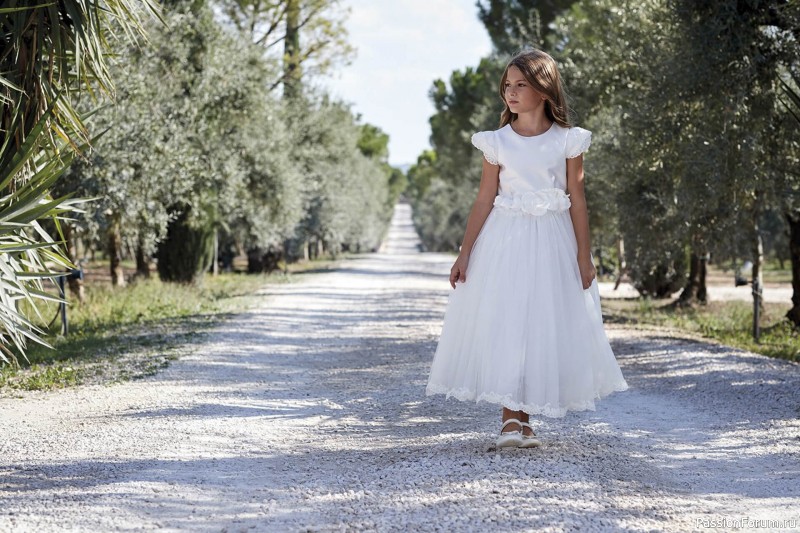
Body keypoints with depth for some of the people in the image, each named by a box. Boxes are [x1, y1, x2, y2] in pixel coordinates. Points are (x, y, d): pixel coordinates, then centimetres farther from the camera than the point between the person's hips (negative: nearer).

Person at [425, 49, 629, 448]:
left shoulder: (567, 141, 1)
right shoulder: (497, 142, 3)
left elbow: (577, 202, 2)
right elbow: (484, 200, 3)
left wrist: (584, 257, 0)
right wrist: (465, 254, -2)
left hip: (551, 242, 0)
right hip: (504, 241, 0)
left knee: (545, 328, 1)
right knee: (502, 324, -6)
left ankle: (522, 419, 12)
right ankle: (511, 419, 0)